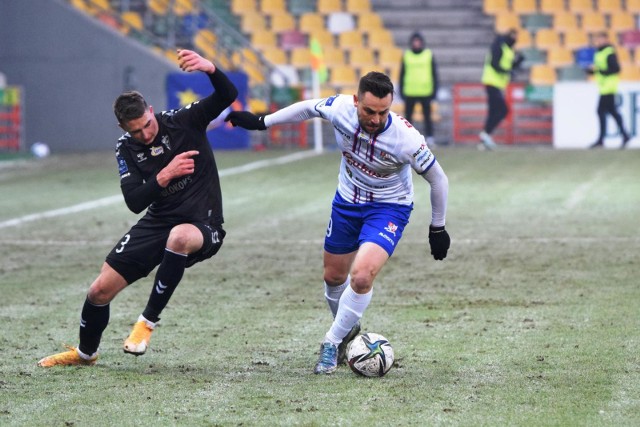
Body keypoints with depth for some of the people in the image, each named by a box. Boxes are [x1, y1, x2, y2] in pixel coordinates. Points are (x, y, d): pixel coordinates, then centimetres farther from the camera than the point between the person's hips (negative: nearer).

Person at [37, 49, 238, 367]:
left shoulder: (184, 121, -11)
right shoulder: (126, 149, -2)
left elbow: (227, 96, -24)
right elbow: (135, 203, -11)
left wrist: (210, 68, -44)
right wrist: (165, 176, -27)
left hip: (202, 226, -4)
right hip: (157, 223, 4)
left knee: (179, 237, -43)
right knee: (100, 290, 0)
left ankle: (148, 322, -24)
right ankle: (85, 353, 32)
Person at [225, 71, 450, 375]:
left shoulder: (405, 138, -31)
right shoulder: (340, 108, -23)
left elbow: (438, 179, -15)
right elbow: (308, 108, 1)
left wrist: (438, 228, -5)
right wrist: (262, 122, 8)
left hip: (389, 208, -5)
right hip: (347, 201, 5)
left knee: (361, 276, -24)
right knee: (333, 276, 17)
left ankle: (332, 343, -2)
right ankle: (349, 329, 47)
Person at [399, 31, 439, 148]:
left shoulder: (429, 55, 5)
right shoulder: (406, 56, 8)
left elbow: (434, 74, 7)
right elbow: (402, 74, 11)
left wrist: (434, 90, 2)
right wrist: (401, 90, 5)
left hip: (425, 92, -1)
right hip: (409, 93, 1)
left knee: (427, 116, -1)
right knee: (408, 116, 2)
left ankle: (429, 138, 0)